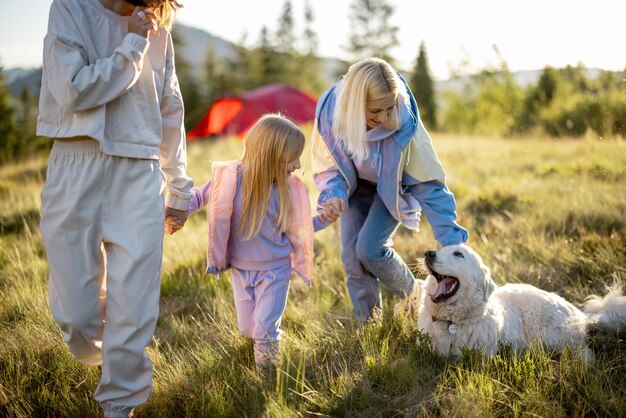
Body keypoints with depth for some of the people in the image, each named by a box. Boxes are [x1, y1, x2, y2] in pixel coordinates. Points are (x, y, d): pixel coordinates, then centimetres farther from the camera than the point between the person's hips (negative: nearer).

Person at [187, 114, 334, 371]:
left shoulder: (288, 189, -16)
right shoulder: (231, 179, -21)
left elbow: (297, 230, -3)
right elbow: (200, 196, -5)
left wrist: (322, 219, -16)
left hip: (275, 270, -1)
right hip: (240, 268, 1)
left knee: (264, 330, -3)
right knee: (247, 329, 15)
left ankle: (266, 348, 31)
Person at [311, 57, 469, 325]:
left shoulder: (404, 124, -35)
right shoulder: (329, 113, -29)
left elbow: (429, 183, -26)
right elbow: (326, 167, -12)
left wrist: (452, 242, -26)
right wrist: (334, 196, -34)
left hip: (393, 186, -3)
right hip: (356, 185, 3)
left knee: (369, 248, -18)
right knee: (352, 255, -3)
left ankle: (412, 294, 12)